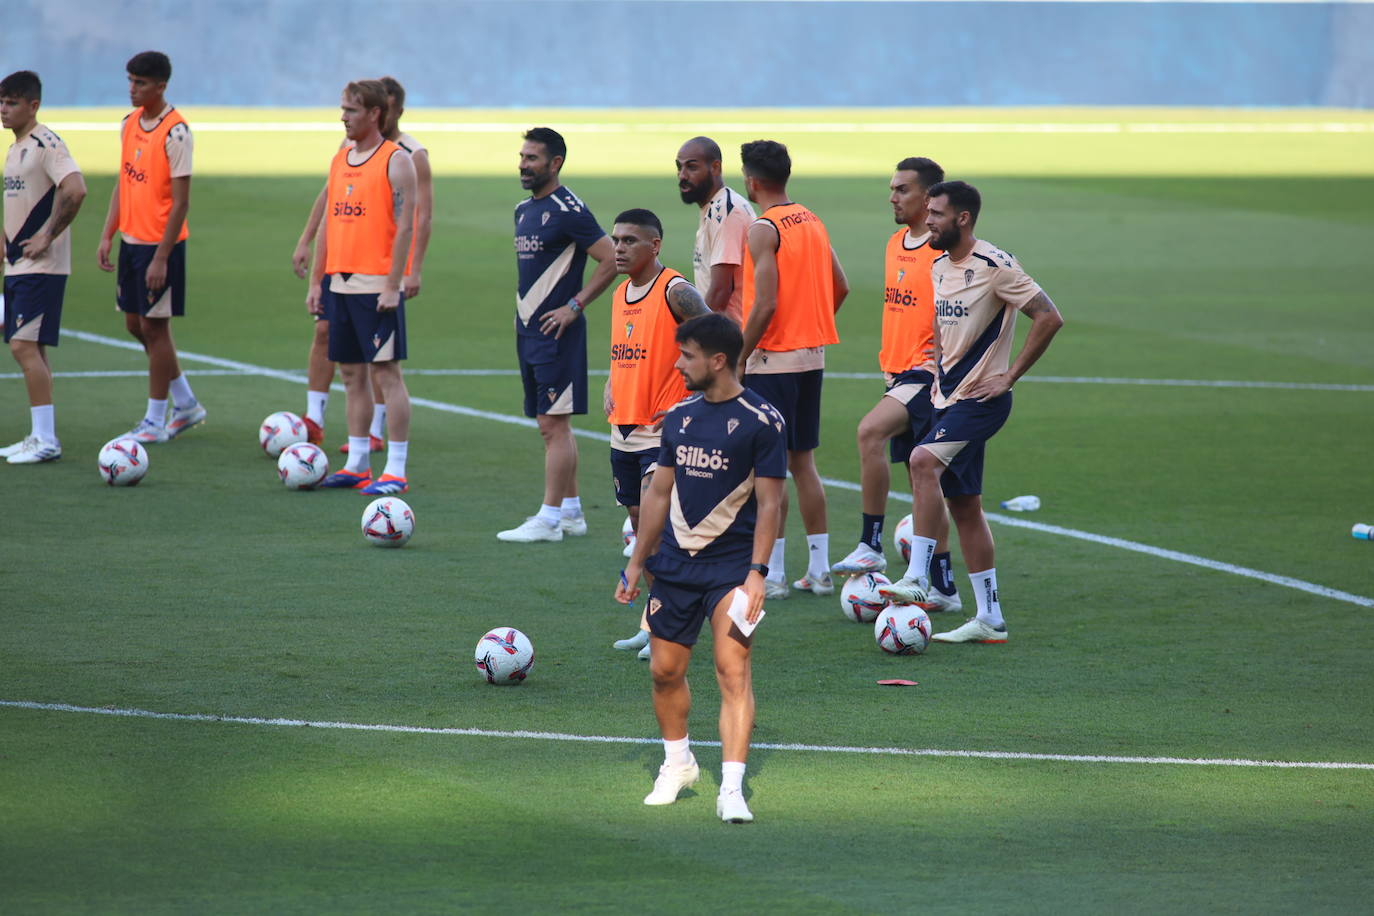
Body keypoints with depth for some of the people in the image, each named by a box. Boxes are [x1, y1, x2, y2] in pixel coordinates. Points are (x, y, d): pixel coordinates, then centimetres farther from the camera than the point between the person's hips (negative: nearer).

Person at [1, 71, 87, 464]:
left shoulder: (46, 144, -14)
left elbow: (75, 190, -27)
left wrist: (47, 237, -21)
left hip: (42, 267, -10)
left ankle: (46, 440, -12)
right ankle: (39, 436, 17)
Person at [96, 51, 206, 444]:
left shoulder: (175, 132, -16)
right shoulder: (129, 124, 8)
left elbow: (181, 201, -17)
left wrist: (161, 257, -19)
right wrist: (107, 236, 10)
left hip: (161, 244, -8)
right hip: (131, 239, 8)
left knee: (154, 326, -2)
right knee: (136, 324, 13)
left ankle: (156, 421, 8)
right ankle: (186, 404, 27)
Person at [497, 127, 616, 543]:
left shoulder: (568, 210, -13)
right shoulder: (524, 209, 14)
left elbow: (611, 260, -15)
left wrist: (574, 306, -16)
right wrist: (522, 310, 15)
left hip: (557, 333, -9)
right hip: (528, 330, 9)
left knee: (554, 424, -8)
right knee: (552, 425, 13)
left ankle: (549, 519, -7)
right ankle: (571, 511, 20)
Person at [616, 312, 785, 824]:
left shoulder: (761, 421, -8)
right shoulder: (680, 417, 10)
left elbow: (769, 503, -9)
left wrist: (757, 572, -16)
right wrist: (637, 562, 17)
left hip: (732, 565, -6)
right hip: (675, 564, 6)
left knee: (733, 670, -14)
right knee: (665, 670, 9)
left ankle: (732, 789, -17)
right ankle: (677, 763, 32)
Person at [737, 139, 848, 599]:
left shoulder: (764, 229, -15)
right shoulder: (813, 222, 10)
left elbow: (765, 304, -20)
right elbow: (840, 287, 16)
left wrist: (739, 358, -13)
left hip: (773, 359, -8)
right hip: (812, 357, 8)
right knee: (803, 462, 13)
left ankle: (771, 574, -2)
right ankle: (818, 570, 14)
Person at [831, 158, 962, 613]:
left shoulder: (944, 251, -12)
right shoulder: (896, 244, 15)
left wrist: (936, 364, -20)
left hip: (929, 373, -9)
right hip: (900, 374, 9)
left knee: (870, 430, -29)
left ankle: (871, 548, -23)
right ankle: (943, 588, 17)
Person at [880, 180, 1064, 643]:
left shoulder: (995, 267, -14)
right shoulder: (938, 268, 11)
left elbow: (1049, 318, -17)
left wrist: (1008, 377, -15)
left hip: (981, 398, -9)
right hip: (948, 397, 9)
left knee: (924, 460, -29)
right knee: (963, 505, 9)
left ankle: (917, 579, -30)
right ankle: (989, 618, 14)